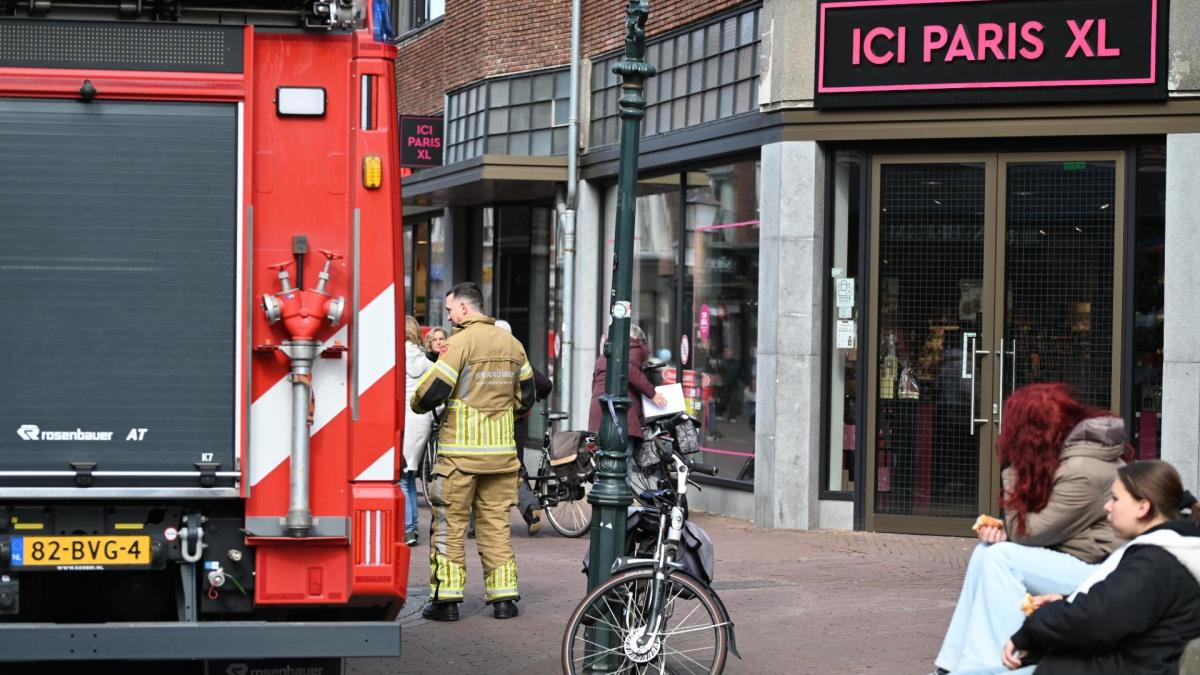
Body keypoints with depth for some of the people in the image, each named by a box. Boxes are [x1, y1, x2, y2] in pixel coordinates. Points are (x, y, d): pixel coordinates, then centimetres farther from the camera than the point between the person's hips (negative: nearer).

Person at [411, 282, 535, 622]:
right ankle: (504, 597, 9)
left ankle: (446, 598, 2)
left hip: (460, 450, -5)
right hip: (502, 450, 5)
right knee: (496, 523, 11)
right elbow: (525, 396, 18)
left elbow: (433, 390, -15)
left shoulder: (461, 342, -10)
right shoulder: (512, 344, 10)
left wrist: (417, 404, 5)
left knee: (449, 524, 2)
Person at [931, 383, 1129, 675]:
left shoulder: (1082, 471, -22)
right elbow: (1031, 528, 12)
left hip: (1096, 571, -10)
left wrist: (1014, 475, -9)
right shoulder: (1064, 455, 9)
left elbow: (1028, 532, -15)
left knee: (1001, 558, -18)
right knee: (986, 552, 4)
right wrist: (1003, 531, -7)